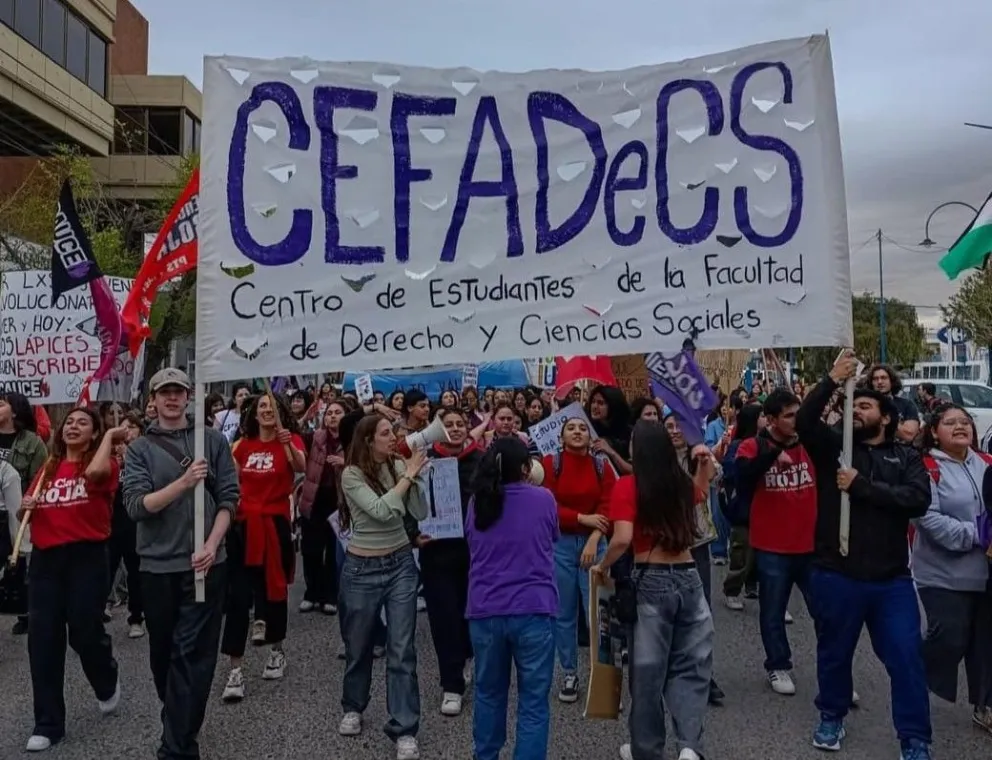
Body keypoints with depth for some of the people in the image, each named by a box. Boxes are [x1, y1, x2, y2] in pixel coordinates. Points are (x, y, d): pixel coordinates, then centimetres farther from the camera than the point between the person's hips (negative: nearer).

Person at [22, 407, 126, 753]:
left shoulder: (102, 464, -2)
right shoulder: (48, 468, 14)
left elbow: (95, 471, -28)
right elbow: (28, 512, 20)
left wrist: (110, 436, -14)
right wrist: (25, 508, -2)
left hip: (86, 556, -5)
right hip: (45, 558, 5)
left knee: (84, 631, -3)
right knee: (42, 639, 4)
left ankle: (108, 682, 31)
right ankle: (47, 724, 16)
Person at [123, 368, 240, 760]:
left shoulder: (213, 440, 2)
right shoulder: (139, 449, 3)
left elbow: (229, 498, -1)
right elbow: (136, 505, -10)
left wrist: (211, 546, -12)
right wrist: (184, 482, -23)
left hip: (205, 563, -2)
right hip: (157, 565, 2)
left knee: (192, 655, -2)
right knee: (163, 652, 16)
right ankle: (179, 721, 39)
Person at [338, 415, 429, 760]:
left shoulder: (399, 466, -2)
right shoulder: (352, 474, -12)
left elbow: (420, 513, -5)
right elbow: (381, 511, -25)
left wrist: (415, 475, -15)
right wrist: (408, 475, -21)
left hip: (401, 564, 2)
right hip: (362, 568, -2)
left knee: (402, 649, 1)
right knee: (358, 645, 16)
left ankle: (405, 730, 10)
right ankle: (353, 708, 42)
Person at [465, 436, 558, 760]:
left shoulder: (476, 503, 3)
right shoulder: (543, 499, -4)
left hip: (484, 610, 3)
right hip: (533, 609, -3)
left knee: (488, 693, 20)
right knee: (533, 701, 5)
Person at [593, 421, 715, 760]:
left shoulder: (628, 485, -11)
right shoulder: (682, 482, 4)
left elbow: (622, 538, -21)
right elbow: (699, 491, 30)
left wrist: (602, 567, -5)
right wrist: (704, 463, 23)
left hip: (650, 582, -4)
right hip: (688, 579, 4)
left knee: (647, 669, 11)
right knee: (691, 666, 15)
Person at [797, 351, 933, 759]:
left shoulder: (906, 458, 5)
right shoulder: (833, 446, 3)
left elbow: (918, 499, -13)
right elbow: (804, 421, -16)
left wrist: (861, 486, -18)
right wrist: (832, 381, -23)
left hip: (891, 579, 0)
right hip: (836, 575, 0)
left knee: (906, 659, 3)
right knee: (834, 653, 16)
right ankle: (832, 717, 37)